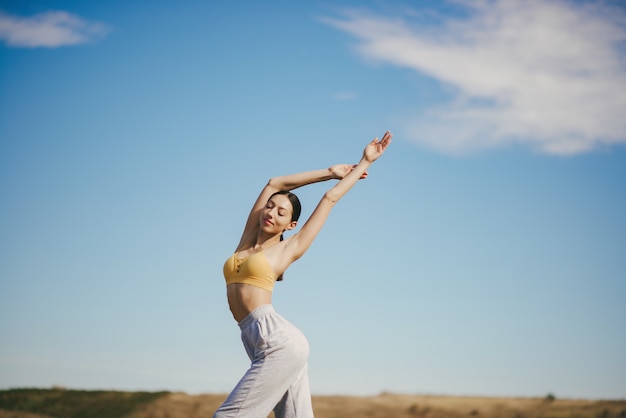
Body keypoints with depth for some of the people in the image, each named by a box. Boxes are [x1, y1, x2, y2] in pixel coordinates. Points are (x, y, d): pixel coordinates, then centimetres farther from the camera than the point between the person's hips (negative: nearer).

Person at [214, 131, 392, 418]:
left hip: (278, 341, -6)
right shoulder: (248, 239, 20)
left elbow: (331, 198, 10)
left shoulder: (288, 249, 5)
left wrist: (364, 162, 17)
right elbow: (274, 183, 23)